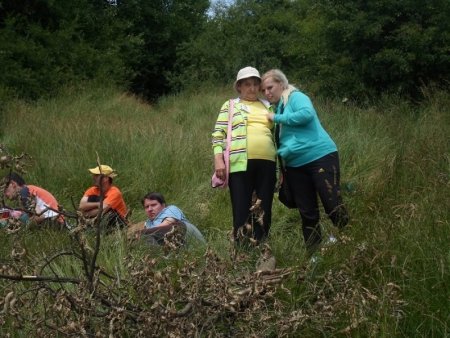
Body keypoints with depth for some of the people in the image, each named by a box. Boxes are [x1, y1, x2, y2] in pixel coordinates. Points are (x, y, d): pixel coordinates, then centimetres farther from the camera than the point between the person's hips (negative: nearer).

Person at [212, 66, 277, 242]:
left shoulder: (268, 106, 21)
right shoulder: (230, 106, 12)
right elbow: (218, 134, 5)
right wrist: (218, 160, -8)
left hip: (266, 163, 4)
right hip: (240, 163, -3)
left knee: (264, 211, 3)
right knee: (242, 212, -6)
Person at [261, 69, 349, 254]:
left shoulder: (296, 97, -4)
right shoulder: (276, 108, 17)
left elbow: (307, 114, -26)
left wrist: (277, 118, -16)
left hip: (320, 157, -8)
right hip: (295, 166, 8)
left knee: (333, 206, -12)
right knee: (307, 213, 9)